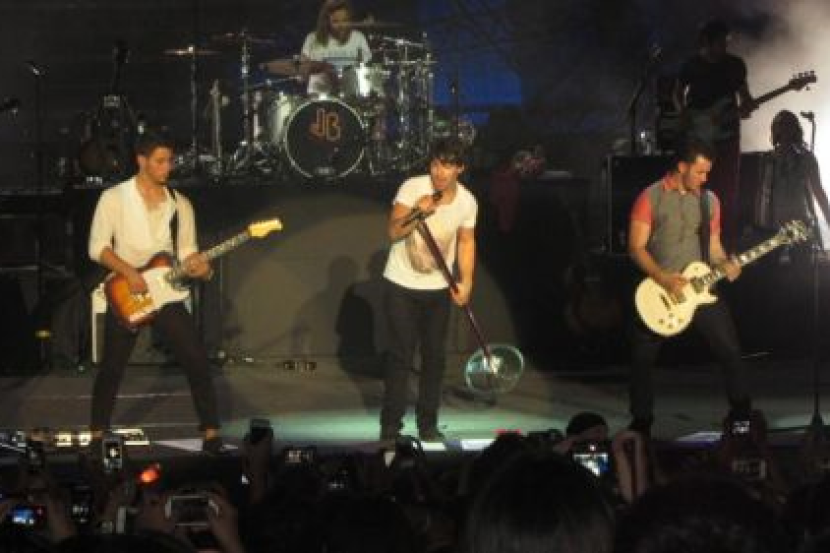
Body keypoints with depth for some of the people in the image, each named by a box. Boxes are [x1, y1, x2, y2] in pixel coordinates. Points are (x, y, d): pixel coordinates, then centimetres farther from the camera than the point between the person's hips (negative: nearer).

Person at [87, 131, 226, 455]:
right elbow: (97, 247, -7)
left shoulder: (180, 203, 7)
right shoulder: (114, 198, -4)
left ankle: (211, 435, 0)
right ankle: (97, 436, 17)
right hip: (126, 294, -3)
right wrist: (129, 272, -20)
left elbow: (187, 250, 9)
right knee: (112, 368, 3)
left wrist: (200, 267, -14)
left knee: (197, 361, -6)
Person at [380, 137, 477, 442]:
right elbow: (393, 232, -20)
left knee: (434, 356, 5)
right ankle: (390, 426, 2)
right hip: (401, 284, -3)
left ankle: (428, 424, 16)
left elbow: (466, 241, 8)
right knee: (401, 354, -5)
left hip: (438, 288, 3)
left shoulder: (467, 202, -6)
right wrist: (418, 212, -35)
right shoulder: (412, 188, -17)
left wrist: (466, 281, -2)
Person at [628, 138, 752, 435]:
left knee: (730, 350, 0)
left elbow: (713, 245, 13)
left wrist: (725, 264, -9)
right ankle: (641, 421, 15)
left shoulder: (709, 200, 7)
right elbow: (636, 247, -9)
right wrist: (663, 278, -21)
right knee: (642, 358, 1)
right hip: (659, 288, -3)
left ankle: (743, 412, 17)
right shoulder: (650, 198, -7)